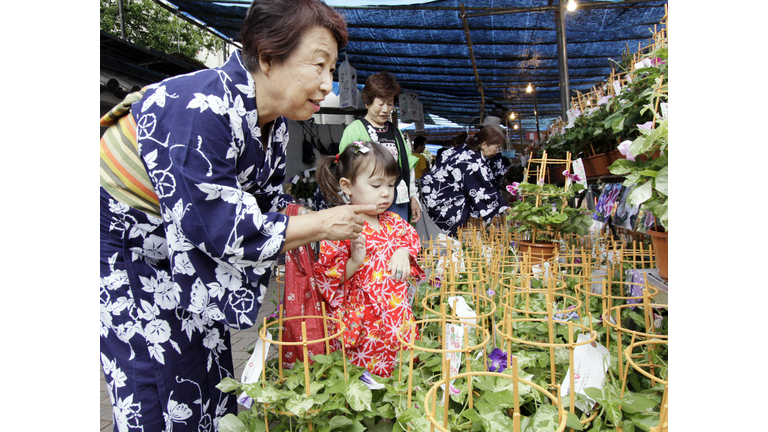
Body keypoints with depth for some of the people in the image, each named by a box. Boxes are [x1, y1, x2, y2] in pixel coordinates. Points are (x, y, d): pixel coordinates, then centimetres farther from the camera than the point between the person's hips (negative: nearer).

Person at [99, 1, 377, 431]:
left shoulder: (274, 123, -5)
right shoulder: (200, 110, -33)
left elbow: (270, 200, 5)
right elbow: (220, 230, -32)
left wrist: (336, 231, -9)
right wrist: (324, 224, -23)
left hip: (188, 262, 8)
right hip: (123, 258, -8)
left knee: (208, 377, 15)